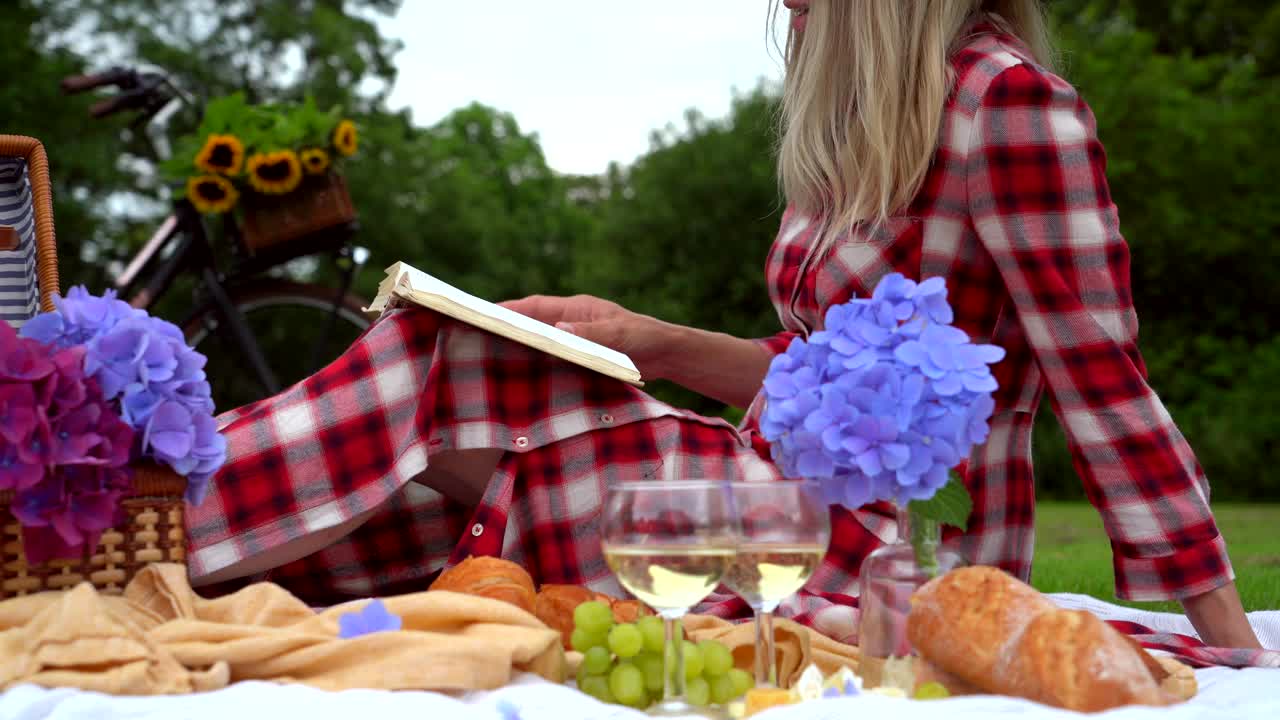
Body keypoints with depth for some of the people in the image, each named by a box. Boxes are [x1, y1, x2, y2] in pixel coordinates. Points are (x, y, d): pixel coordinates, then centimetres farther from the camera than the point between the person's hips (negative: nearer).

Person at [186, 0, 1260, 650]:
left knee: (434, 386, -8)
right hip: (780, 502, 8)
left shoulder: (1008, 100, -17)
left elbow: (1104, 385, -18)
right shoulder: (869, 128, 10)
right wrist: (655, 343, 5)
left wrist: (1234, 646, -15)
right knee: (438, 355, 4)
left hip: (870, 571, -8)